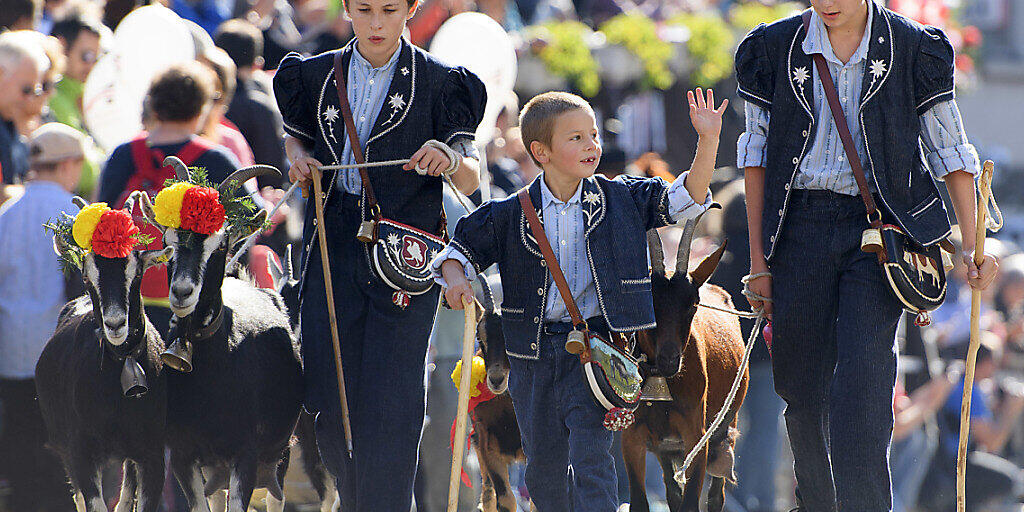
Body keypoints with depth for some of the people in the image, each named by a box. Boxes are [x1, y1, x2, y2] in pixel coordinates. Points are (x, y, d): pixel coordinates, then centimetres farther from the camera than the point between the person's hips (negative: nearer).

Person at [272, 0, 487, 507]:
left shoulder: (439, 83, 0)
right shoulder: (317, 76, 10)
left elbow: (471, 180, -3)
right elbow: (296, 133, 29)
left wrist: (450, 159, -26)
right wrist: (299, 157, 6)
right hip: (331, 250, 3)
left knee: (391, 402, -10)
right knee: (328, 394, 2)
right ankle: (353, 500, 22)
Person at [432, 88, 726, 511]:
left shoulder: (621, 200, 2)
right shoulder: (511, 214, 1)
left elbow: (684, 199, -2)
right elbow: (463, 249, 11)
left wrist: (708, 140, -13)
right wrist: (455, 278, -11)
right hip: (534, 352, 2)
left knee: (590, 457, -14)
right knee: (544, 465, 11)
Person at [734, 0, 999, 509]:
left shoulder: (913, 49, 1)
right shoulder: (775, 49, 5)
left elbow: (950, 152, 8)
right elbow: (758, 155, 11)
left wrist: (971, 246, 1)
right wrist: (758, 258, 7)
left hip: (879, 225, -2)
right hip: (800, 229, 2)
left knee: (860, 393, -15)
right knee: (802, 390, 6)